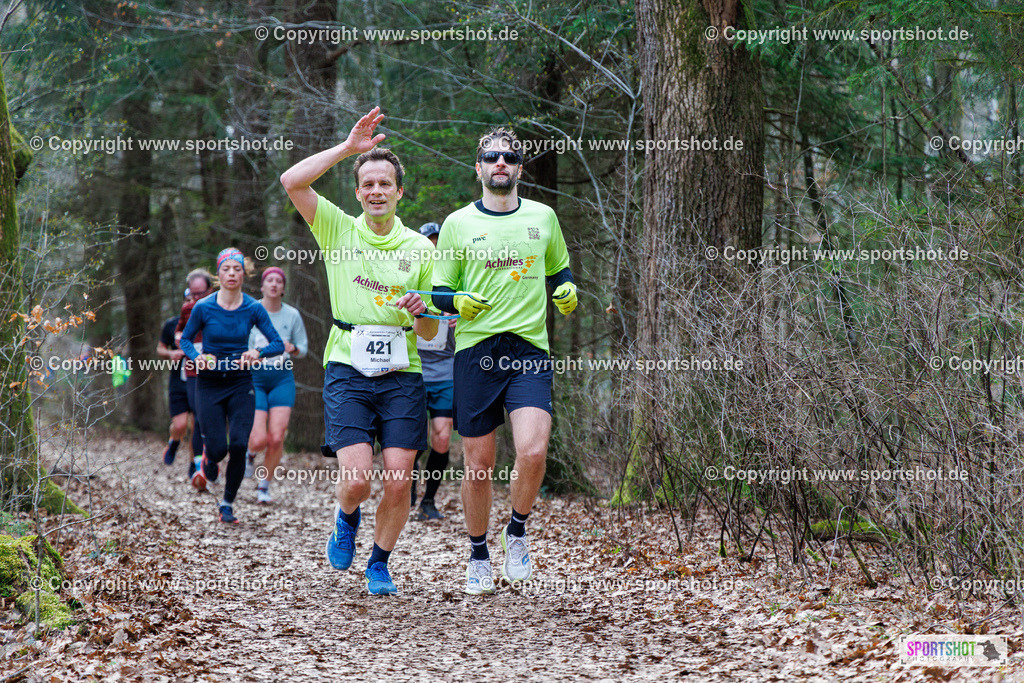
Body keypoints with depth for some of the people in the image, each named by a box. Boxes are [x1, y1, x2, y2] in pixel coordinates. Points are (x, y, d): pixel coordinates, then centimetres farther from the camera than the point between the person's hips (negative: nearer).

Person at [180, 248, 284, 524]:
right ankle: (210, 459, 33)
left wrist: (257, 353, -24)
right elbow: (185, 339, 5)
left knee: (239, 446, -13)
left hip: (241, 384, 1)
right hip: (210, 384, -1)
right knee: (218, 448, -7)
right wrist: (197, 357, -16)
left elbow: (278, 344, -3)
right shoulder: (203, 308, -7)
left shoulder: (253, 309, -6)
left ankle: (228, 504, 5)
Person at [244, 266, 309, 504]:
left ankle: (264, 486, 9)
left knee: (277, 438, -10)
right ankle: (249, 453, 26)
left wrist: (293, 349, -9)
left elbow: (303, 348, 12)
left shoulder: (292, 315, 4)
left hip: (282, 379, 2)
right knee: (260, 439, -12)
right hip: (253, 378, -2)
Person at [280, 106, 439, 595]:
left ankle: (379, 564, 19)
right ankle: (346, 517, 22)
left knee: (399, 481, -5)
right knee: (357, 479, -14)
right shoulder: (338, 229, 6)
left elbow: (430, 332, 13)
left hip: (402, 373, 2)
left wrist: (421, 313, -10)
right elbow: (291, 182, -10)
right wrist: (348, 147, -11)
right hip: (347, 368, -2)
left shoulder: (420, 248, 9)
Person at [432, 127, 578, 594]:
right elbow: (437, 289, 9)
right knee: (479, 464, 3)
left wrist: (566, 290, 4)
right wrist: (457, 302, -13)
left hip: (530, 349, 0)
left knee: (533, 451, -19)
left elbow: (559, 270, 27)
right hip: (476, 350, 0)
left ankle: (517, 531, 7)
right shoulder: (458, 223, 6)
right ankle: (478, 556, 22)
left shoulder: (542, 217, 11)